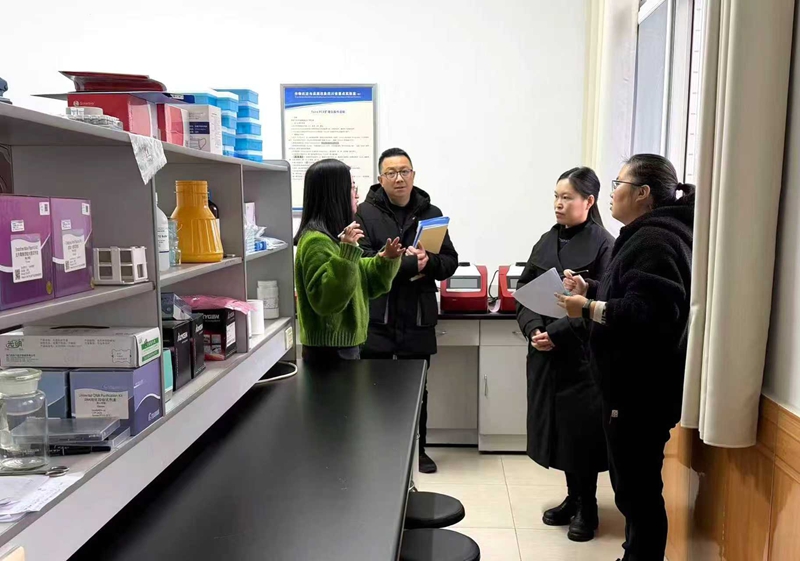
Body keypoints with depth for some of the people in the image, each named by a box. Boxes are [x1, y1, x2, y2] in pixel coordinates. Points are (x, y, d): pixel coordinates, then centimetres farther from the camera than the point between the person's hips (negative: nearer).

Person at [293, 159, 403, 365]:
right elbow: (325, 299, -28)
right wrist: (346, 252, -32)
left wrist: (386, 260, 1)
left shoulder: (333, 236, 12)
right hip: (330, 350, -10)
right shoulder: (317, 240, -19)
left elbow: (363, 283, 17)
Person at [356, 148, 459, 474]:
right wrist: (408, 263, -22)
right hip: (376, 319, -2)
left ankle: (417, 450, 31)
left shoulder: (431, 213, 8)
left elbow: (450, 262, 5)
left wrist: (428, 262, -16)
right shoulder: (366, 213, -2)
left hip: (418, 319, 3)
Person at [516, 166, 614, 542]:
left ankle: (587, 508, 24)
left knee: (582, 429, 4)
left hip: (582, 353, -5)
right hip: (545, 352, 6)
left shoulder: (603, 244, -8)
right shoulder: (547, 241, 10)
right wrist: (533, 328, -9)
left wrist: (557, 332, -19)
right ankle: (573, 498, 31)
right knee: (557, 425, 12)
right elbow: (524, 292, 7)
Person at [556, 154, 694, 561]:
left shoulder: (656, 240, -18)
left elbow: (651, 312, -29)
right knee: (631, 484, 19)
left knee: (638, 488, -1)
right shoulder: (647, 235, 18)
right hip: (633, 384, 11)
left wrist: (590, 309, -20)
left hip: (642, 389, -11)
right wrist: (590, 289, 10)